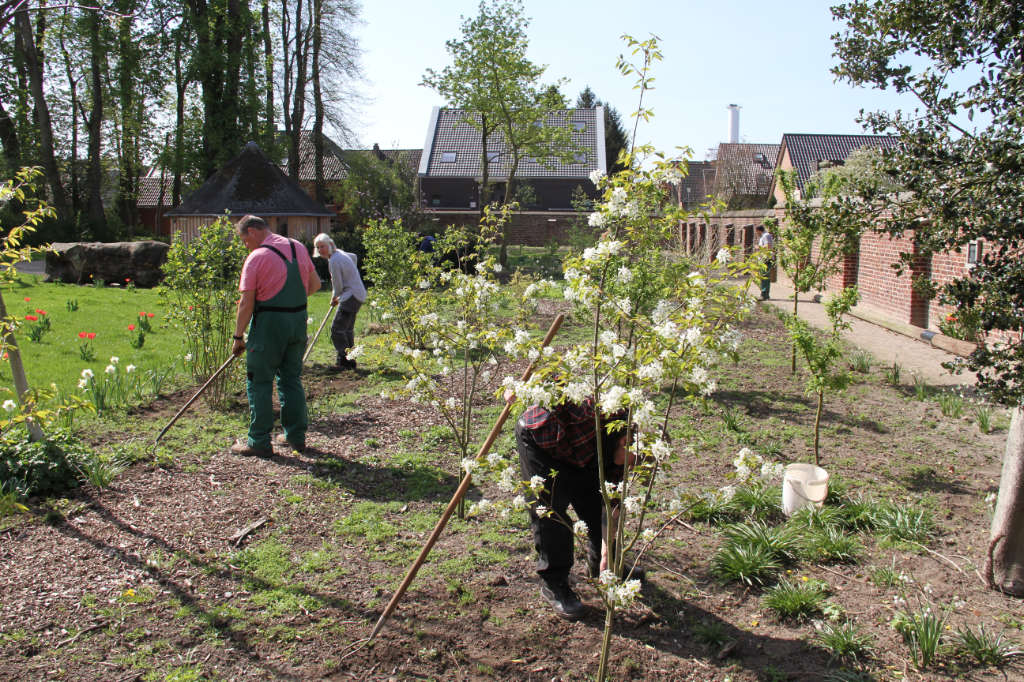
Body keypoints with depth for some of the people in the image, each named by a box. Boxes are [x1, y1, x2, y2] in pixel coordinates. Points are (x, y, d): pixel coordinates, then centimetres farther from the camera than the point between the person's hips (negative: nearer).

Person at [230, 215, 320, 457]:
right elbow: (315, 284, 16)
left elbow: (246, 303, -13)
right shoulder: (298, 248, 7)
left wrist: (238, 336, -5)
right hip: (299, 320, 6)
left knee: (259, 382, 4)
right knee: (291, 379, 16)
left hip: (269, 323, -6)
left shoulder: (256, 257, -12)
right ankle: (296, 436, 21)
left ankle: (259, 441, 8)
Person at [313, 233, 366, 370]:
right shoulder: (339, 252, 11)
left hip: (351, 296, -10)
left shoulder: (334, 261, -18)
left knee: (337, 329, -10)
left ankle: (345, 361, -9)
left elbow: (338, 286, -14)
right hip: (358, 294, 10)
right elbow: (354, 257, 34)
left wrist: (334, 298, 8)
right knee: (347, 328, 17)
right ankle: (350, 360, 25)